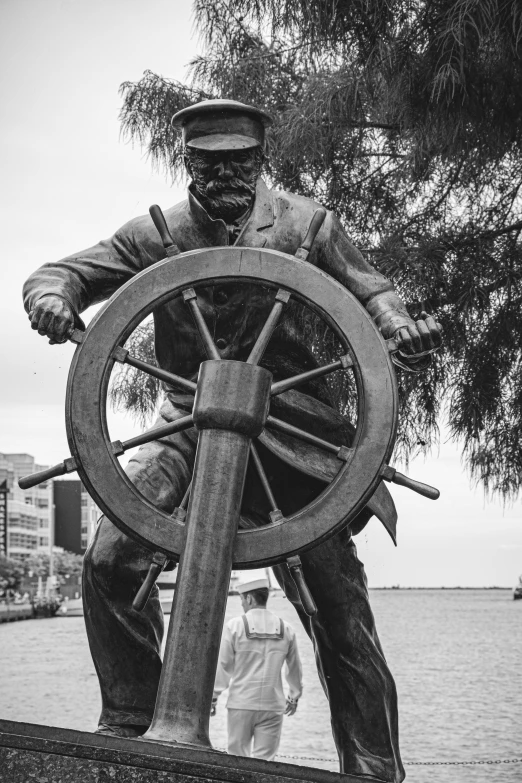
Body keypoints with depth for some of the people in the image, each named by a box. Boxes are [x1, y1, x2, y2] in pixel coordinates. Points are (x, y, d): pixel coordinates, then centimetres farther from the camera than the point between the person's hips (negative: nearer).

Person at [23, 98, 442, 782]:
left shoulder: (303, 224, 6)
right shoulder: (157, 233, 7)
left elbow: (369, 290, 12)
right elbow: (63, 271, 7)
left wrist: (400, 326, -12)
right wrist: (52, 296, -18)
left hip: (289, 424, -1)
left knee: (337, 595, -6)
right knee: (110, 559, -17)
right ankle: (128, 723, 3)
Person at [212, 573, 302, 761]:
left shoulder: (235, 626, -5)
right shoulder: (286, 629, 5)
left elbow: (222, 665, -3)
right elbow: (295, 669, 16)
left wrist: (213, 696, 7)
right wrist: (294, 696, 30)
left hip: (241, 704, -2)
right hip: (273, 706, 2)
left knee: (238, 757, 9)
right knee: (264, 759, 2)